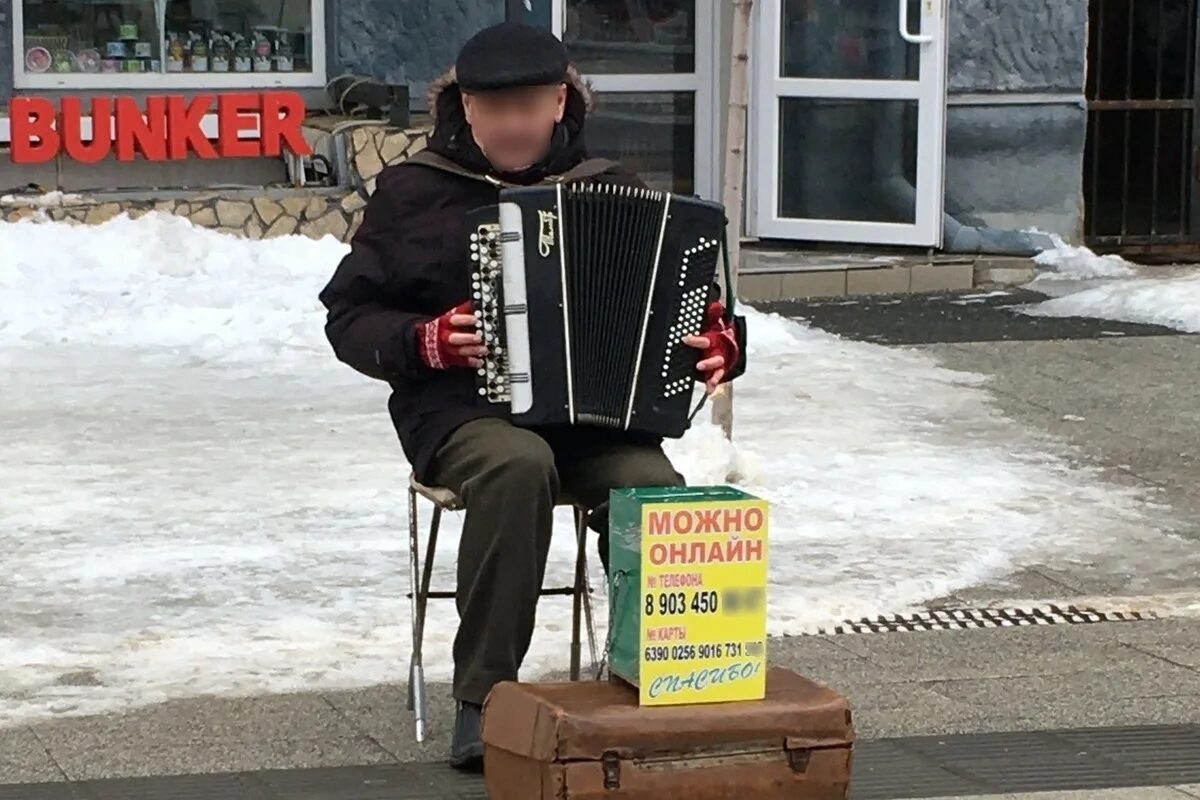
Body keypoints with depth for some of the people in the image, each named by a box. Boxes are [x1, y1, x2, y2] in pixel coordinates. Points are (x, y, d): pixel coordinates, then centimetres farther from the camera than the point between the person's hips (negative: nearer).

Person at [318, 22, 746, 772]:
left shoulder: (609, 187, 12)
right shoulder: (415, 190, 6)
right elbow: (351, 316, 7)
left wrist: (720, 343, -7)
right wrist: (425, 341, -12)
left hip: (596, 409, 2)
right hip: (462, 409, -2)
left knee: (654, 488, -31)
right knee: (518, 465, -37)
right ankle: (484, 698, -27)